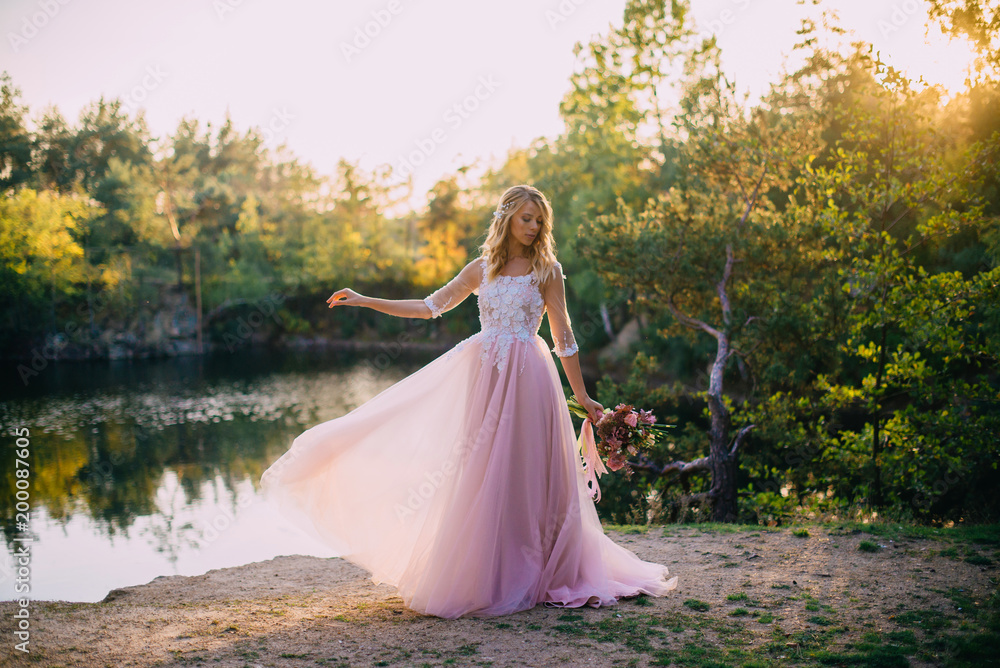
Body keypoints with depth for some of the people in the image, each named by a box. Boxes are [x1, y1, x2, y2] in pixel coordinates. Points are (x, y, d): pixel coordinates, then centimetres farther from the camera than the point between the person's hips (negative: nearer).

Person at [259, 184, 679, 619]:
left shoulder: (547, 270, 2)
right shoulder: (481, 269, 10)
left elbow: (563, 336, 3)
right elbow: (431, 307, 13)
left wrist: (582, 395, 2)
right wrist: (365, 301, 11)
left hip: (527, 376, -3)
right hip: (484, 372, 3)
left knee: (523, 474, -1)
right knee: (480, 473, 3)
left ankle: (525, 578, 11)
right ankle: (479, 577, 13)